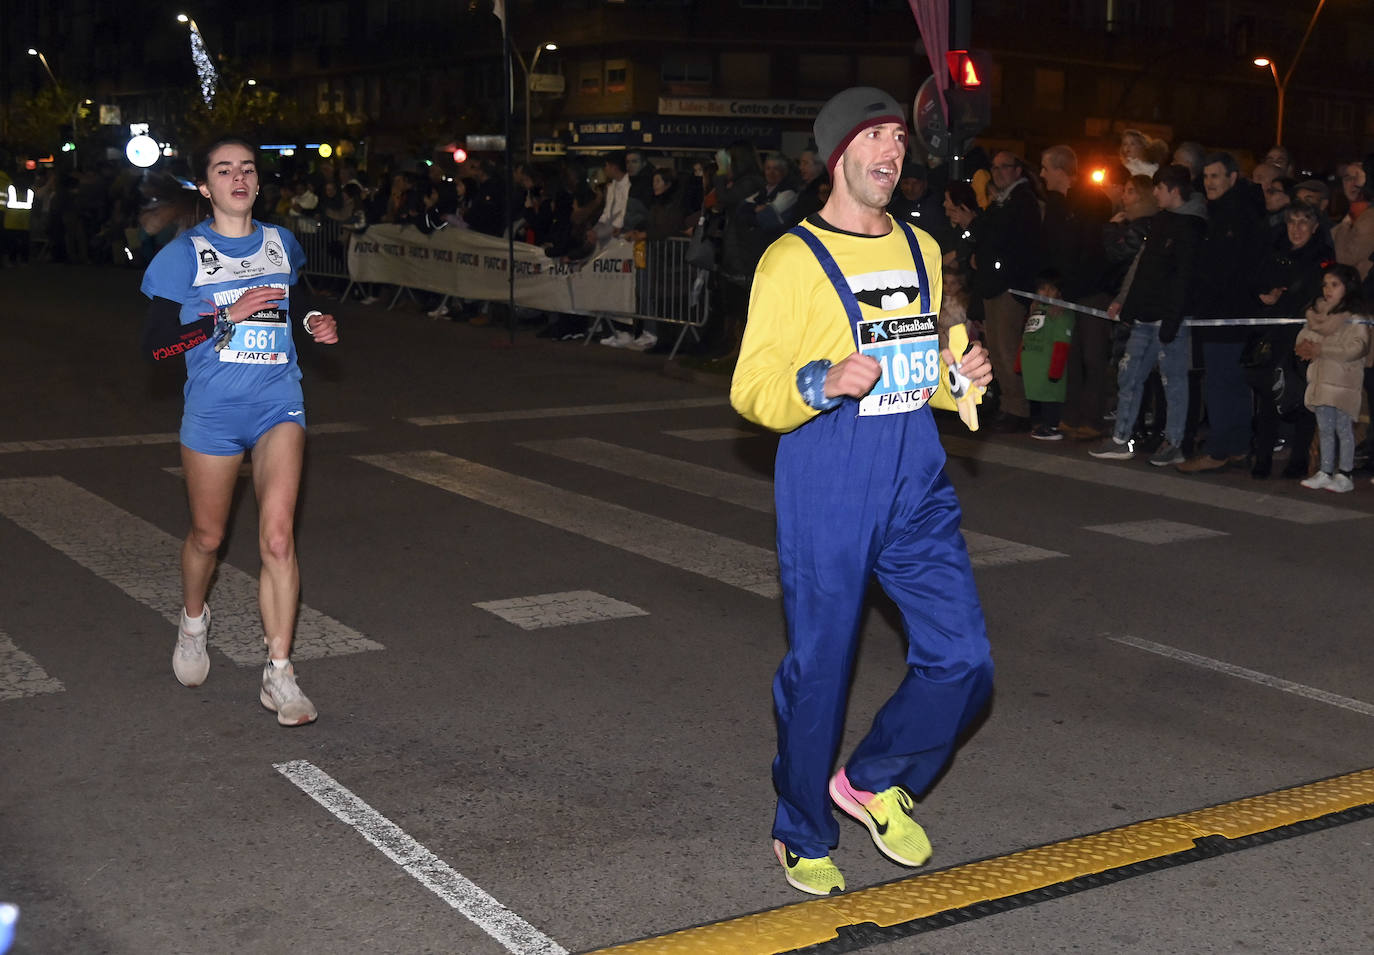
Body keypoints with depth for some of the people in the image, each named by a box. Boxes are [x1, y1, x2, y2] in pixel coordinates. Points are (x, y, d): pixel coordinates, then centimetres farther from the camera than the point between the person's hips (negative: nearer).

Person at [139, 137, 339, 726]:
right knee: (207, 536, 13)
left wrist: (311, 321, 8)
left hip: (277, 406, 1)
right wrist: (228, 315, -18)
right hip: (212, 411, -1)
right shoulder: (186, 253, -3)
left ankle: (279, 673, -11)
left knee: (278, 535, -15)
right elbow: (154, 342, -10)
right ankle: (194, 621, 45)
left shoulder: (282, 244, 9)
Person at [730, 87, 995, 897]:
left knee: (963, 661, 0)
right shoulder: (794, 259, -7)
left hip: (918, 487, 6)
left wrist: (960, 375, 2)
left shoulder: (922, 251, 13)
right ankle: (804, 837, 25)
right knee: (819, 669, 4)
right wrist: (824, 383, -27)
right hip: (826, 493, -5)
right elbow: (752, 390, -9)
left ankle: (874, 781, 26)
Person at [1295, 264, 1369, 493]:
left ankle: (1344, 476, 7)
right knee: (1325, 429, 12)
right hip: (1321, 378, 6)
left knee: (1343, 429, 0)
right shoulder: (1316, 311, 12)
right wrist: (1305, 346, -15)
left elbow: (1356, 347, -18)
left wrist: (1320, 349, -22)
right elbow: (1305, 333, 9)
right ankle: (1325, 473, 19)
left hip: (1344, 380, -6)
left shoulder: (1355, 315, -9)